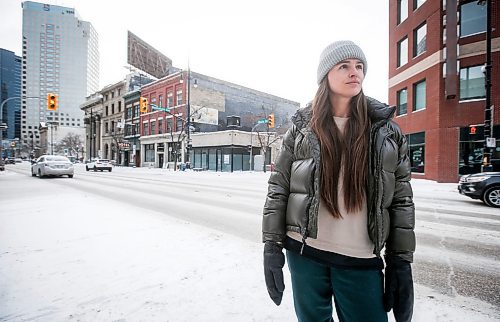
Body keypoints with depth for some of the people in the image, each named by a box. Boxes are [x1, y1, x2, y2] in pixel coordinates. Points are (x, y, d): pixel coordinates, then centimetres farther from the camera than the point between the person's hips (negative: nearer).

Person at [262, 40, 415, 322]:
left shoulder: (386, 130, 2)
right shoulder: (302, 127, -1)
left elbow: (401, 199, 3)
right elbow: (278, 189, -2)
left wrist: (401, 262, 1)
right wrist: (272, 246, -5)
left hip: (362, 260, 1)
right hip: (304, 252, 0)